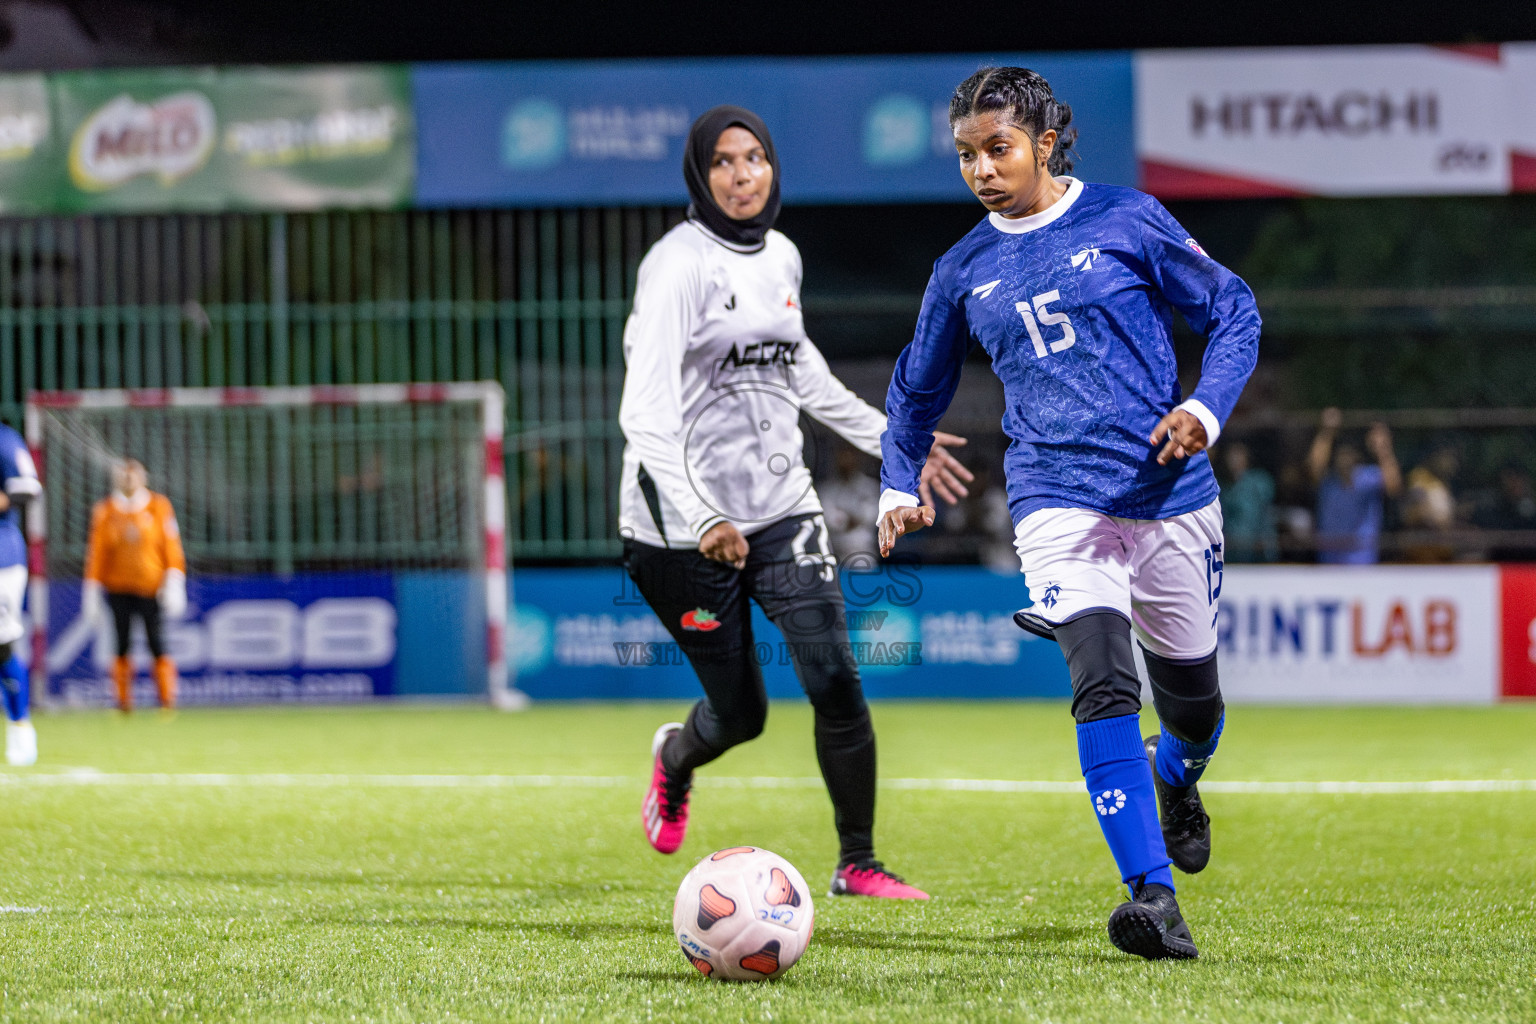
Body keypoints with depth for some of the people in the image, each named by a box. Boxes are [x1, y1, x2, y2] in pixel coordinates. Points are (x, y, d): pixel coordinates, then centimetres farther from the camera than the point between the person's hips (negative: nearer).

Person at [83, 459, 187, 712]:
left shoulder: (159, 506, 3)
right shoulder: (105, 510, 6)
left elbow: (172, 548, 2)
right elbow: (97, 551, 8)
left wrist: (174, 584, -7)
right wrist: (92, 593, 5)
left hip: (151, 587, -1)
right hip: (118, 589, 1)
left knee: (157, 644, -7)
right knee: (122, 644, 0)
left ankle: (167, 701, -2)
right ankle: (123, 702, 7)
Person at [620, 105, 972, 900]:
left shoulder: (781, 257, 8)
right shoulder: (680, 264, -15)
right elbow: (647, 410, -23)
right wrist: (701, 519, -35)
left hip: (780, 506, 5)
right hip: (686, 524, -5)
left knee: (833, 680, -10)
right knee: (740, 713, 4)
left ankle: (858, 864, 3)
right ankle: (675, 757, 40)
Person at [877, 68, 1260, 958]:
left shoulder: (1129, 220, 1)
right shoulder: (964, 272, 9)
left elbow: (1233, 310, 7)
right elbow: (918, 386, 24)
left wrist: (1206, 408, -8)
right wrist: (900, 484, 12)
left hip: (1171, 497, 0)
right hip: (1060, 507, 0)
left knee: (1193, 698, 12)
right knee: (1104, 683, -24)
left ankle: (1175, 777, 50)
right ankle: (1154, 898, -28)